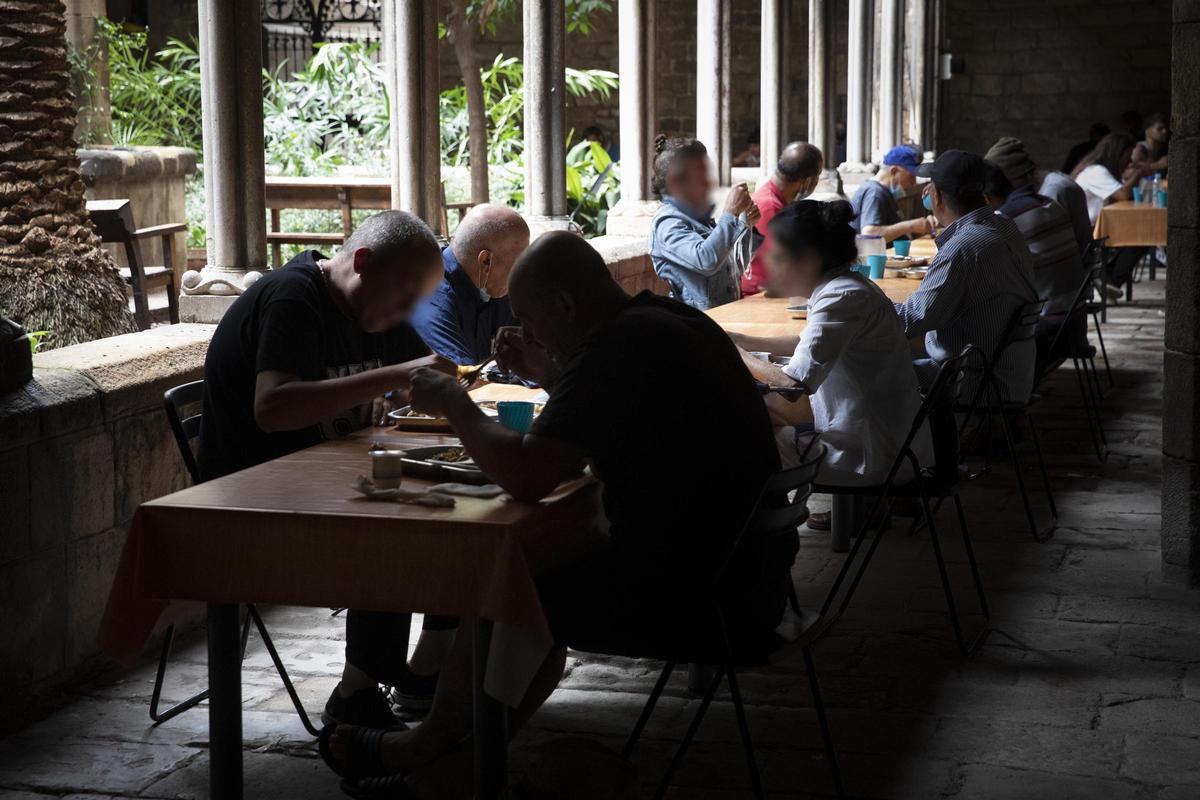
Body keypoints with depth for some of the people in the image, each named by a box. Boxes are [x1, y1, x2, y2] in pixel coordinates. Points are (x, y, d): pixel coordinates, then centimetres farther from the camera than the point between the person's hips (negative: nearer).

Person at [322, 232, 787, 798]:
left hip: (693, 596, -10)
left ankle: (431, 744, 28)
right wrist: (547, 374, 15)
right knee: (544, 575, 19)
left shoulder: (616, 347, -20)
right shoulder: (674, 321, 10)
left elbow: (526, 477, -23)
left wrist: (454, 405, -8)